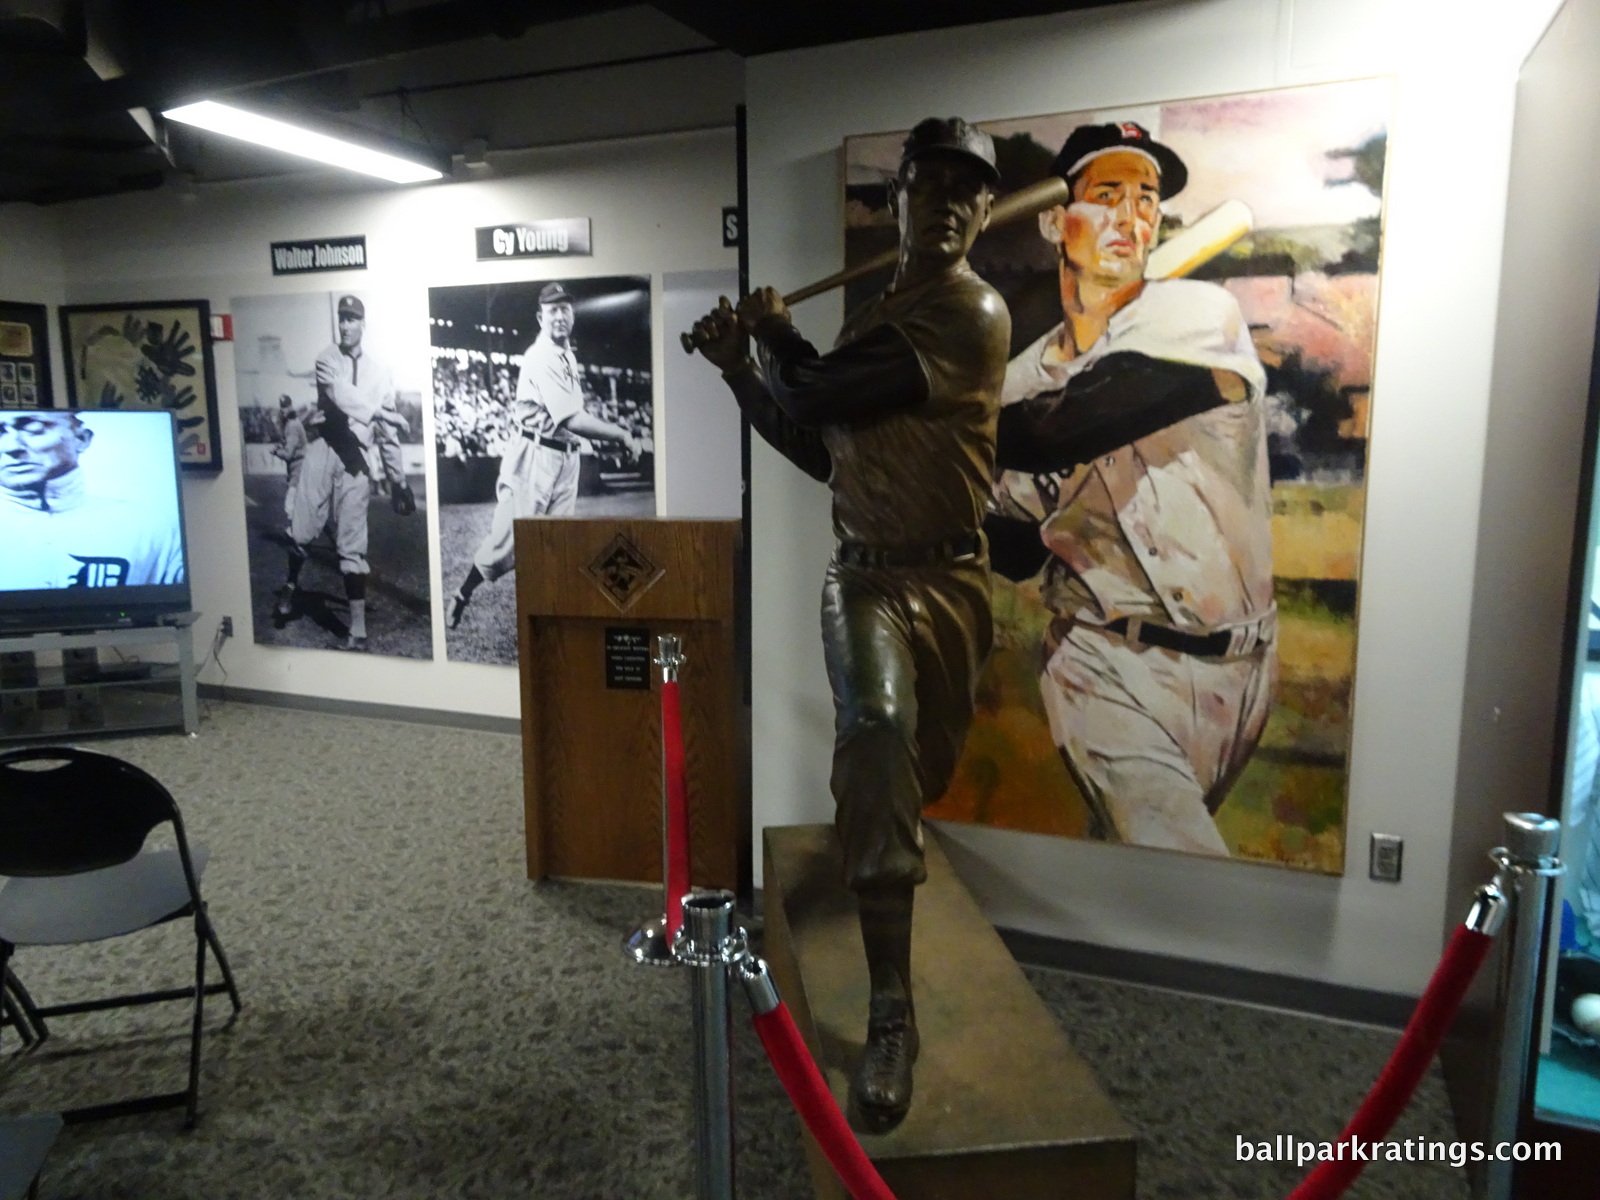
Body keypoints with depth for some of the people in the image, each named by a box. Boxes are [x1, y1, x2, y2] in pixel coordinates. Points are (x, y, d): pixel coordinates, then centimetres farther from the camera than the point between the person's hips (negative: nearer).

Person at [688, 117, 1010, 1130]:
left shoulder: (974, 313, -10)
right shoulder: (872, 321, 14)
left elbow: (824, 399, -17)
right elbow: (818, 450, 15)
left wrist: (776, 330, 3)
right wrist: (740, 367, 8)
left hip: (951, 578, -3)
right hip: (866, 573, 3)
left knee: (922, 773, 11)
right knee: (876, 727, -26)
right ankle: (891, 1014, -23)